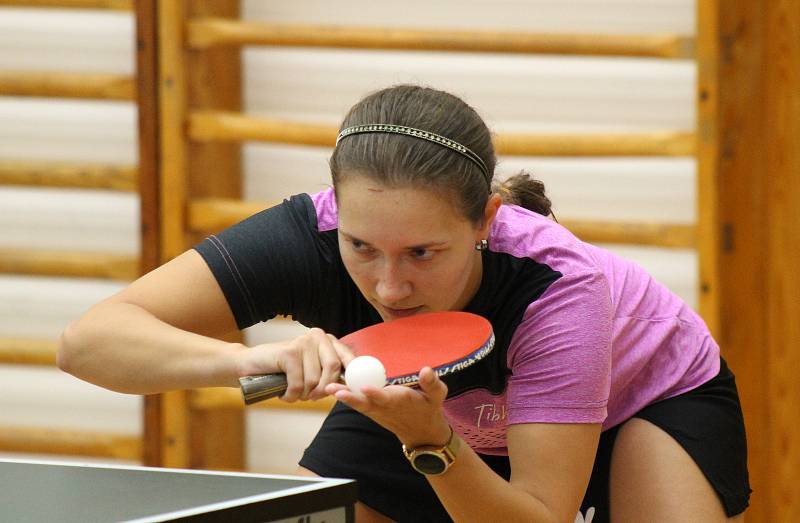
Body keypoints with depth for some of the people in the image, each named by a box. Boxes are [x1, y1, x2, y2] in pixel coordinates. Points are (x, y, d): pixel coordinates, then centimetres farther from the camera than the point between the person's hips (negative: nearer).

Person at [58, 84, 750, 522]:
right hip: (428, 402, 3)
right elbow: (89, 339, -43)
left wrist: (431, 443, -56)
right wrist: (249, 359, -60)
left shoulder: (558, 284, -41)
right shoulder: (313, 236, -35)